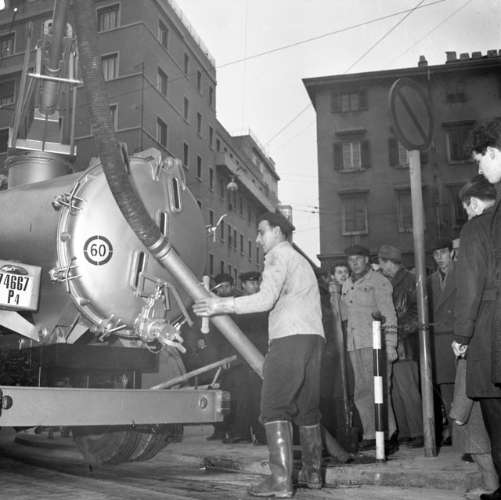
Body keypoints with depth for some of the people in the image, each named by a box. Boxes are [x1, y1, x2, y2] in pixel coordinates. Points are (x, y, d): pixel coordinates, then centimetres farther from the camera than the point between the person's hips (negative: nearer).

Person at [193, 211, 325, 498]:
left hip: (290, 337, -9)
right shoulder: (302, 261, 29)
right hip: (314, 337, 9)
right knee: (307, 408, 15)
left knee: (274, 409, -9)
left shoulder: (279, 254, 1)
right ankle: (312, 473, 21)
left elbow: (266, 299, -11)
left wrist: (222, 306, -9)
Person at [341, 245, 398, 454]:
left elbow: (389, 315, -7)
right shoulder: (347, 285, 18)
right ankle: (370, 435, 15)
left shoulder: (378, 281, -3)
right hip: (354, 346, 7)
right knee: (361, 392, 7)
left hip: (375, 343, -7)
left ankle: (389, 436, -3)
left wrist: (390, 345, -13)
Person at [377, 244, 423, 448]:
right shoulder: (388, 283, 18)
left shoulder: (409, 280, -5)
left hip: (405, 345, -8)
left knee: (408, 389, -7)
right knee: (396, 392, 8)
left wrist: (402, 332, -14)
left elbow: (417, 312, -9)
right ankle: (404, 432, 14)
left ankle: (418, 433, 1)